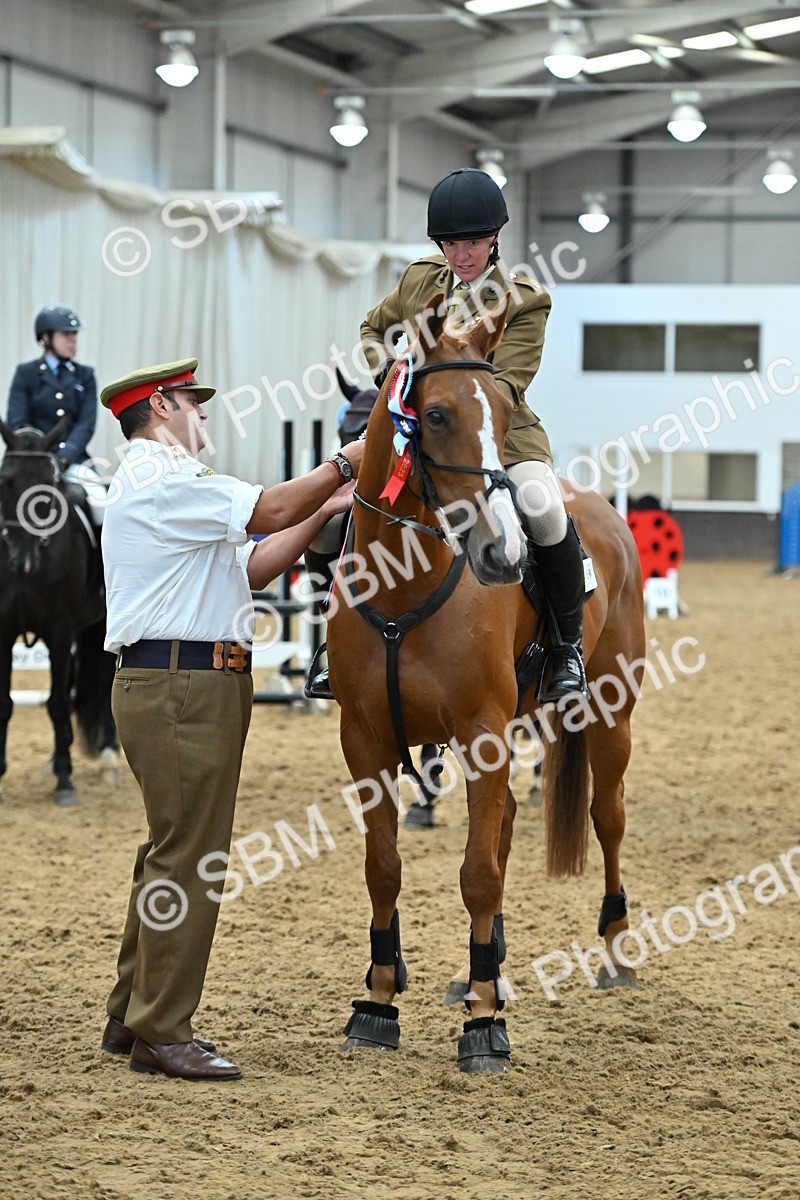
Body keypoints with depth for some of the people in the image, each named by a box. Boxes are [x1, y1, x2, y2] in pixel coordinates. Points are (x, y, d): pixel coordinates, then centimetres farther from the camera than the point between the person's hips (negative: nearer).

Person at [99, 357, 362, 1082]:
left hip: (178, 687, 11)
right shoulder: (160, 477, -10)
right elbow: (270, 511, -16)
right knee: (189, 858, -9)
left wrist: (322, 513, 14)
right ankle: (161, 1034, -6)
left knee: (174, 852, 15)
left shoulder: (169, 482, 24)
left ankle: (132, 1017, 21)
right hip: (181, 686, -11)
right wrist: (348, 462, -5)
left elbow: (249, 568, 21)